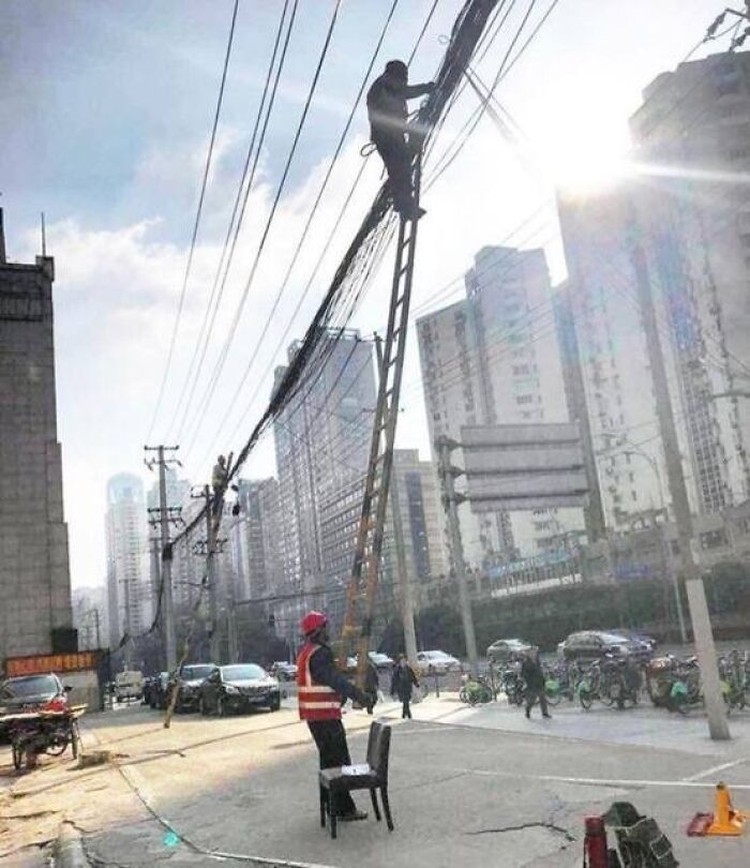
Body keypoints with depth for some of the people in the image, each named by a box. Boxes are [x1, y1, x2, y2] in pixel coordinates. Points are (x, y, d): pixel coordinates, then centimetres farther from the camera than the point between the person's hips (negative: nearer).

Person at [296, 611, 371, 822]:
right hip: (325, 716, -10)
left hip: (314, 715, 10)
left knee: (328, 759, 19)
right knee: (339, 761, -5)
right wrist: (359, 696, -26)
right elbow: (335, 680, -26)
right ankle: (344, 809, -2)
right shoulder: (319, 653, -18)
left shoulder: (306, 652, 14)